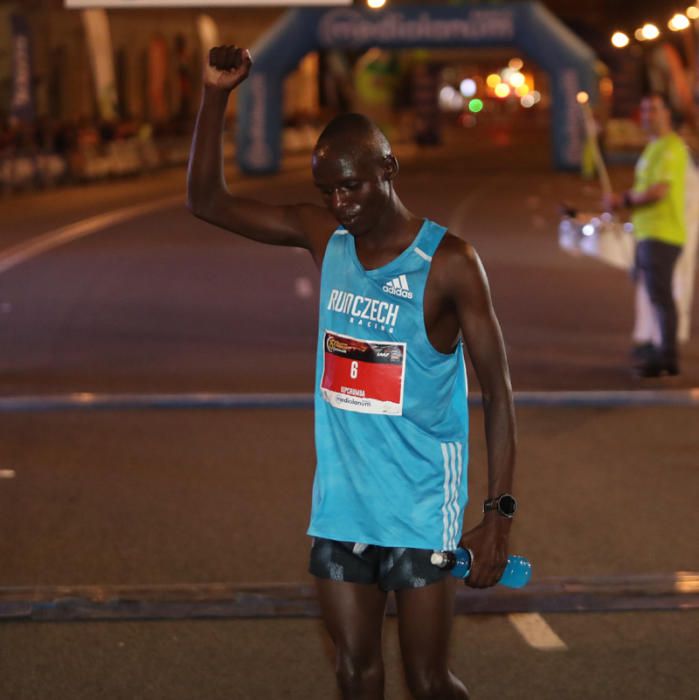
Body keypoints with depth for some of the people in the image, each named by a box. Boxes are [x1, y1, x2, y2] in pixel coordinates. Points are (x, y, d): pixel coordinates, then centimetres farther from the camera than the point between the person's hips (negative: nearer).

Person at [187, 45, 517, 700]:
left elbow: (497, 389, -10)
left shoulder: (448, 263, -12)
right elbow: (206, 200, 6)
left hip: (420, 510, -5)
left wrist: (499, 513, -14)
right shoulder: (323, 235, 2)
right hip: (339, 503, 5)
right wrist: (215, 96, -6)